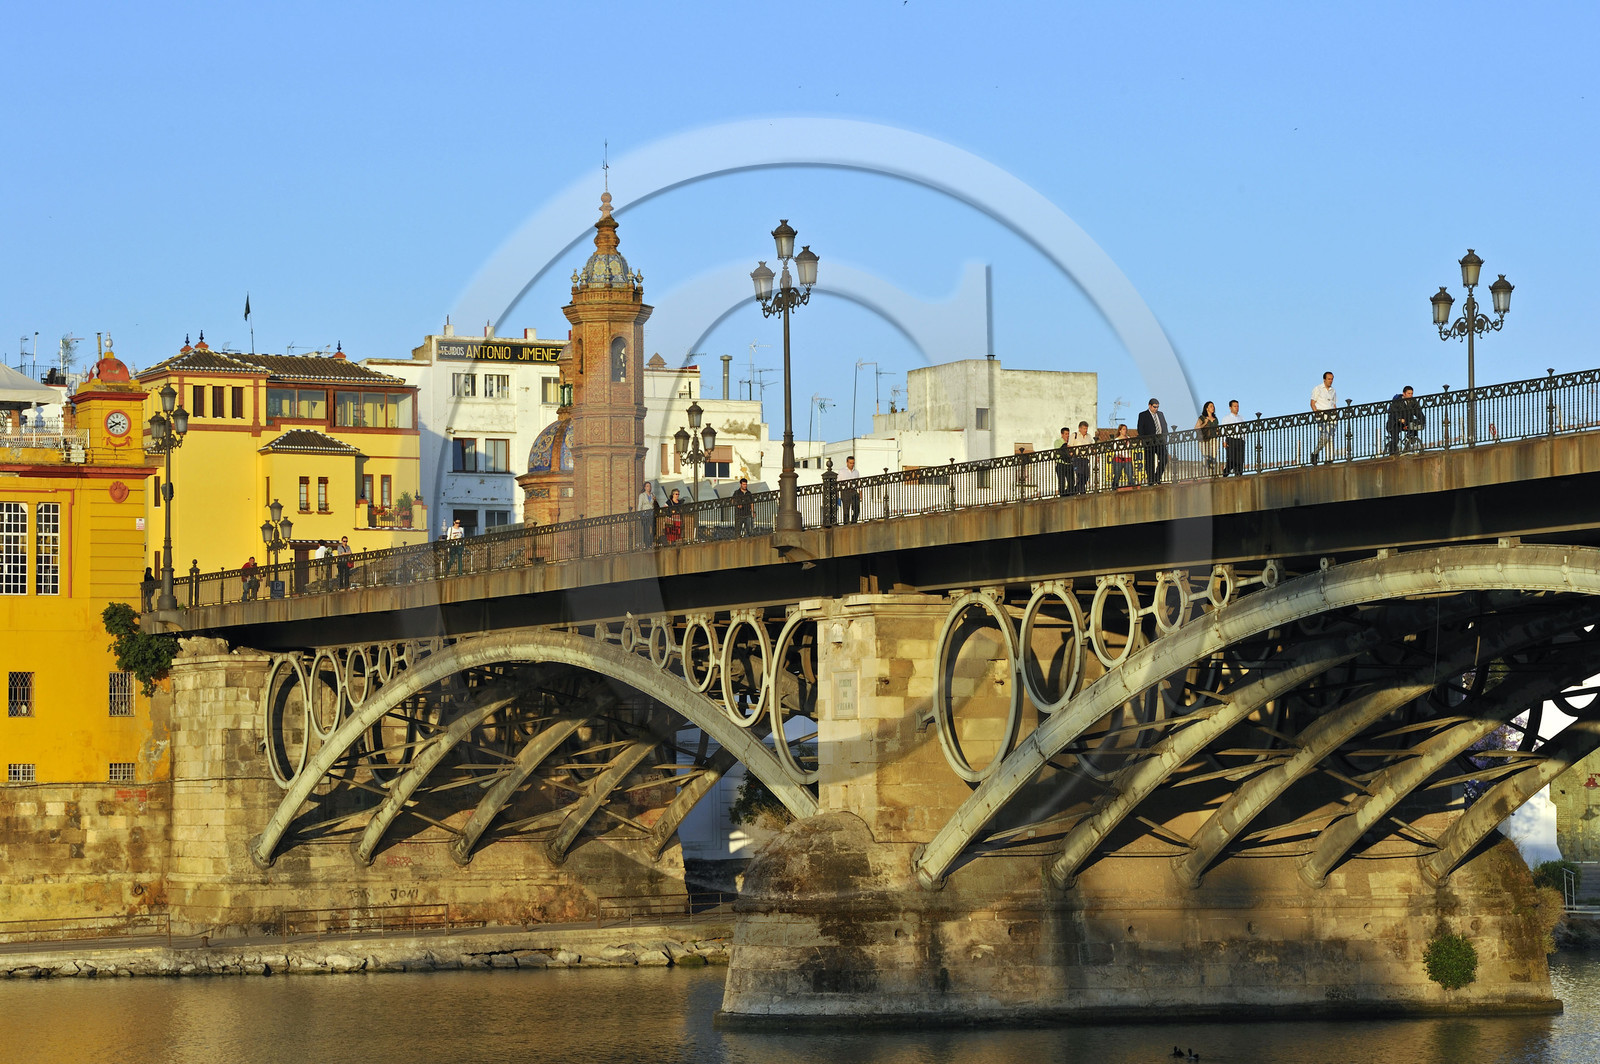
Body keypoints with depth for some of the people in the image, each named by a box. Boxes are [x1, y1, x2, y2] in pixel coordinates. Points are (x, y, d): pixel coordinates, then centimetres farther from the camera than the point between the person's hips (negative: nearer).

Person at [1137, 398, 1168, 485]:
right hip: (1149, 442, -5)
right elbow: (1140, 429, -3)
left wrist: (1165, 438, 8)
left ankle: (1157, 478, 10)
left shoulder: (1161, 414, 17)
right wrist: (1144, 440, -11)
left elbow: (1165, 426, 20)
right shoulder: (1143, 415, 1)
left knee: (1164, 459, -3)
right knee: (1150, 462, -1)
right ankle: (1151, 480, 4)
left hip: (1161, 441, 5)